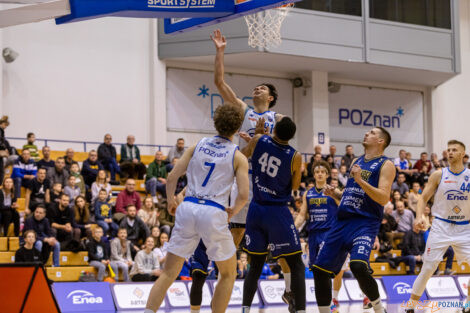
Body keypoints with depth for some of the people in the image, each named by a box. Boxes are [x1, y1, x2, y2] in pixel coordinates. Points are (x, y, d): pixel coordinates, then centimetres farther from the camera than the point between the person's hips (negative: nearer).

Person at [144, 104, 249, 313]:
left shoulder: (197, 146, 12)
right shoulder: (238, 157, 3)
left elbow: (171, 178, 8)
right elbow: (243, 195, -6)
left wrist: (171, 202, 24)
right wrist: (233, 211, 14)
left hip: (187, 208, 3)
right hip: (213, 213, -3)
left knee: (169, 273, 8)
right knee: (228, 273, 16)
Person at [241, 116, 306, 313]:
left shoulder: (258, 141, -5)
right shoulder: (295, 157, -11)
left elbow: (243, 155, 17)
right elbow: (295, 186, 5)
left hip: (256, 210, 4)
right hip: (278, 212, -4)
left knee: (255, 266, 15)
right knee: (297, 266, 3)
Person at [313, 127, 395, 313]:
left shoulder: (385, 165, -1)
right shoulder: (356, 162, 21)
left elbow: (384, 198, -14)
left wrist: (360, 179, -20)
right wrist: (335, 193, 8)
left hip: (365, 222, -7)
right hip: (343, 221, 8)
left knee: (358, 266, -30)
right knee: (320, 269, 2)